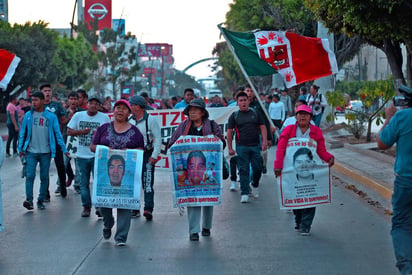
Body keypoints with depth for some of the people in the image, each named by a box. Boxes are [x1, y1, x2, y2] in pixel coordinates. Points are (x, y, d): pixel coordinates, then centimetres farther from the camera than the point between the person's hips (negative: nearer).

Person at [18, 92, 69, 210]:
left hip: (46, 152, 0)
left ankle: (41, 201, 14)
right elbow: (23, 133, 8)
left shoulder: (51, 116, 1)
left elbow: (57, 133, 2)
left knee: (44, 177, 6)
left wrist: (64, 149, -2)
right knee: (30, 175, -11)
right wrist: (21, 148, 2)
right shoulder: (28, 115, 4)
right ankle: (29, 200, -11)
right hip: (31, 151, 0)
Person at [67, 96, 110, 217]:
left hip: (98, 155, -2)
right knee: (84, 182, 7)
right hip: (82, 155, 2)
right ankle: (86, 206, 16)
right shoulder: (78, 115, 5)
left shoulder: (104, 117, 1)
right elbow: (69, 131, 5)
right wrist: (82, 131, -10)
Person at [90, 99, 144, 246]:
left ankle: (121, 237, -2)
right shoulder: (104, 128, 10)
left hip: (127, 171, -1)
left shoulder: (134, 131, 8)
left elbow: (142, 149, 8)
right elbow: (92, 146, 9)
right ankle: (108, 224, 31)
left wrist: (129, 151, -11)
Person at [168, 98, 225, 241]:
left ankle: (206, 226, 25)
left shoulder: (212, 125, 6)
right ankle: (193, 230, -5)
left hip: (207, 166, 0)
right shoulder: (183, 126, 9)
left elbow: (221, 143, 9)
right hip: (189, 166, 0)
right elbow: (172, 144, 11)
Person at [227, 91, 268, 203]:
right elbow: (229, 132, 5)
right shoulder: (234, 116, 6)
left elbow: (262, 128, 9)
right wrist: (230, 148, 0)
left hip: (255, 146, 2)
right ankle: (244, 193, 0)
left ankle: (254, 185, 29)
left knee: (258, 168, 1)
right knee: (243, 170, -3)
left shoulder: (255, 114, 11)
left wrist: (264, 141, -4)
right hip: (241, 147, -1)